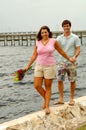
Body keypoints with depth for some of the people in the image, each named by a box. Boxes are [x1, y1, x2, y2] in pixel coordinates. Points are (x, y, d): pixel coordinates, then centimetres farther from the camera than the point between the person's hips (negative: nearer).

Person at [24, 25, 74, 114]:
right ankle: (46, 99, 23)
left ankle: (47, 106, 12)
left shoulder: (53, 41, -5)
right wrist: (28, 66, 7)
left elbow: (61, 51, 8)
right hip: (39, 66, 3)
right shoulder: (38, 43, 3)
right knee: (37, 86, -3)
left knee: (48, 87, 2)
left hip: (50, 66, -3)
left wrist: (69, 59, 16)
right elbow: (34, 55, 8)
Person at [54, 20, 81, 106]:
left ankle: (72, 98, 18)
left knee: (72, 81, 6)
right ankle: (61, 99, 13)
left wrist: (74, 56, -25)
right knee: (60, 80, 2)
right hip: (61, 62, 3)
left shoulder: (75, 38, -3)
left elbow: (78, 49, -6)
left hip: (71, 63, -3)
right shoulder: (59, 38, 5)